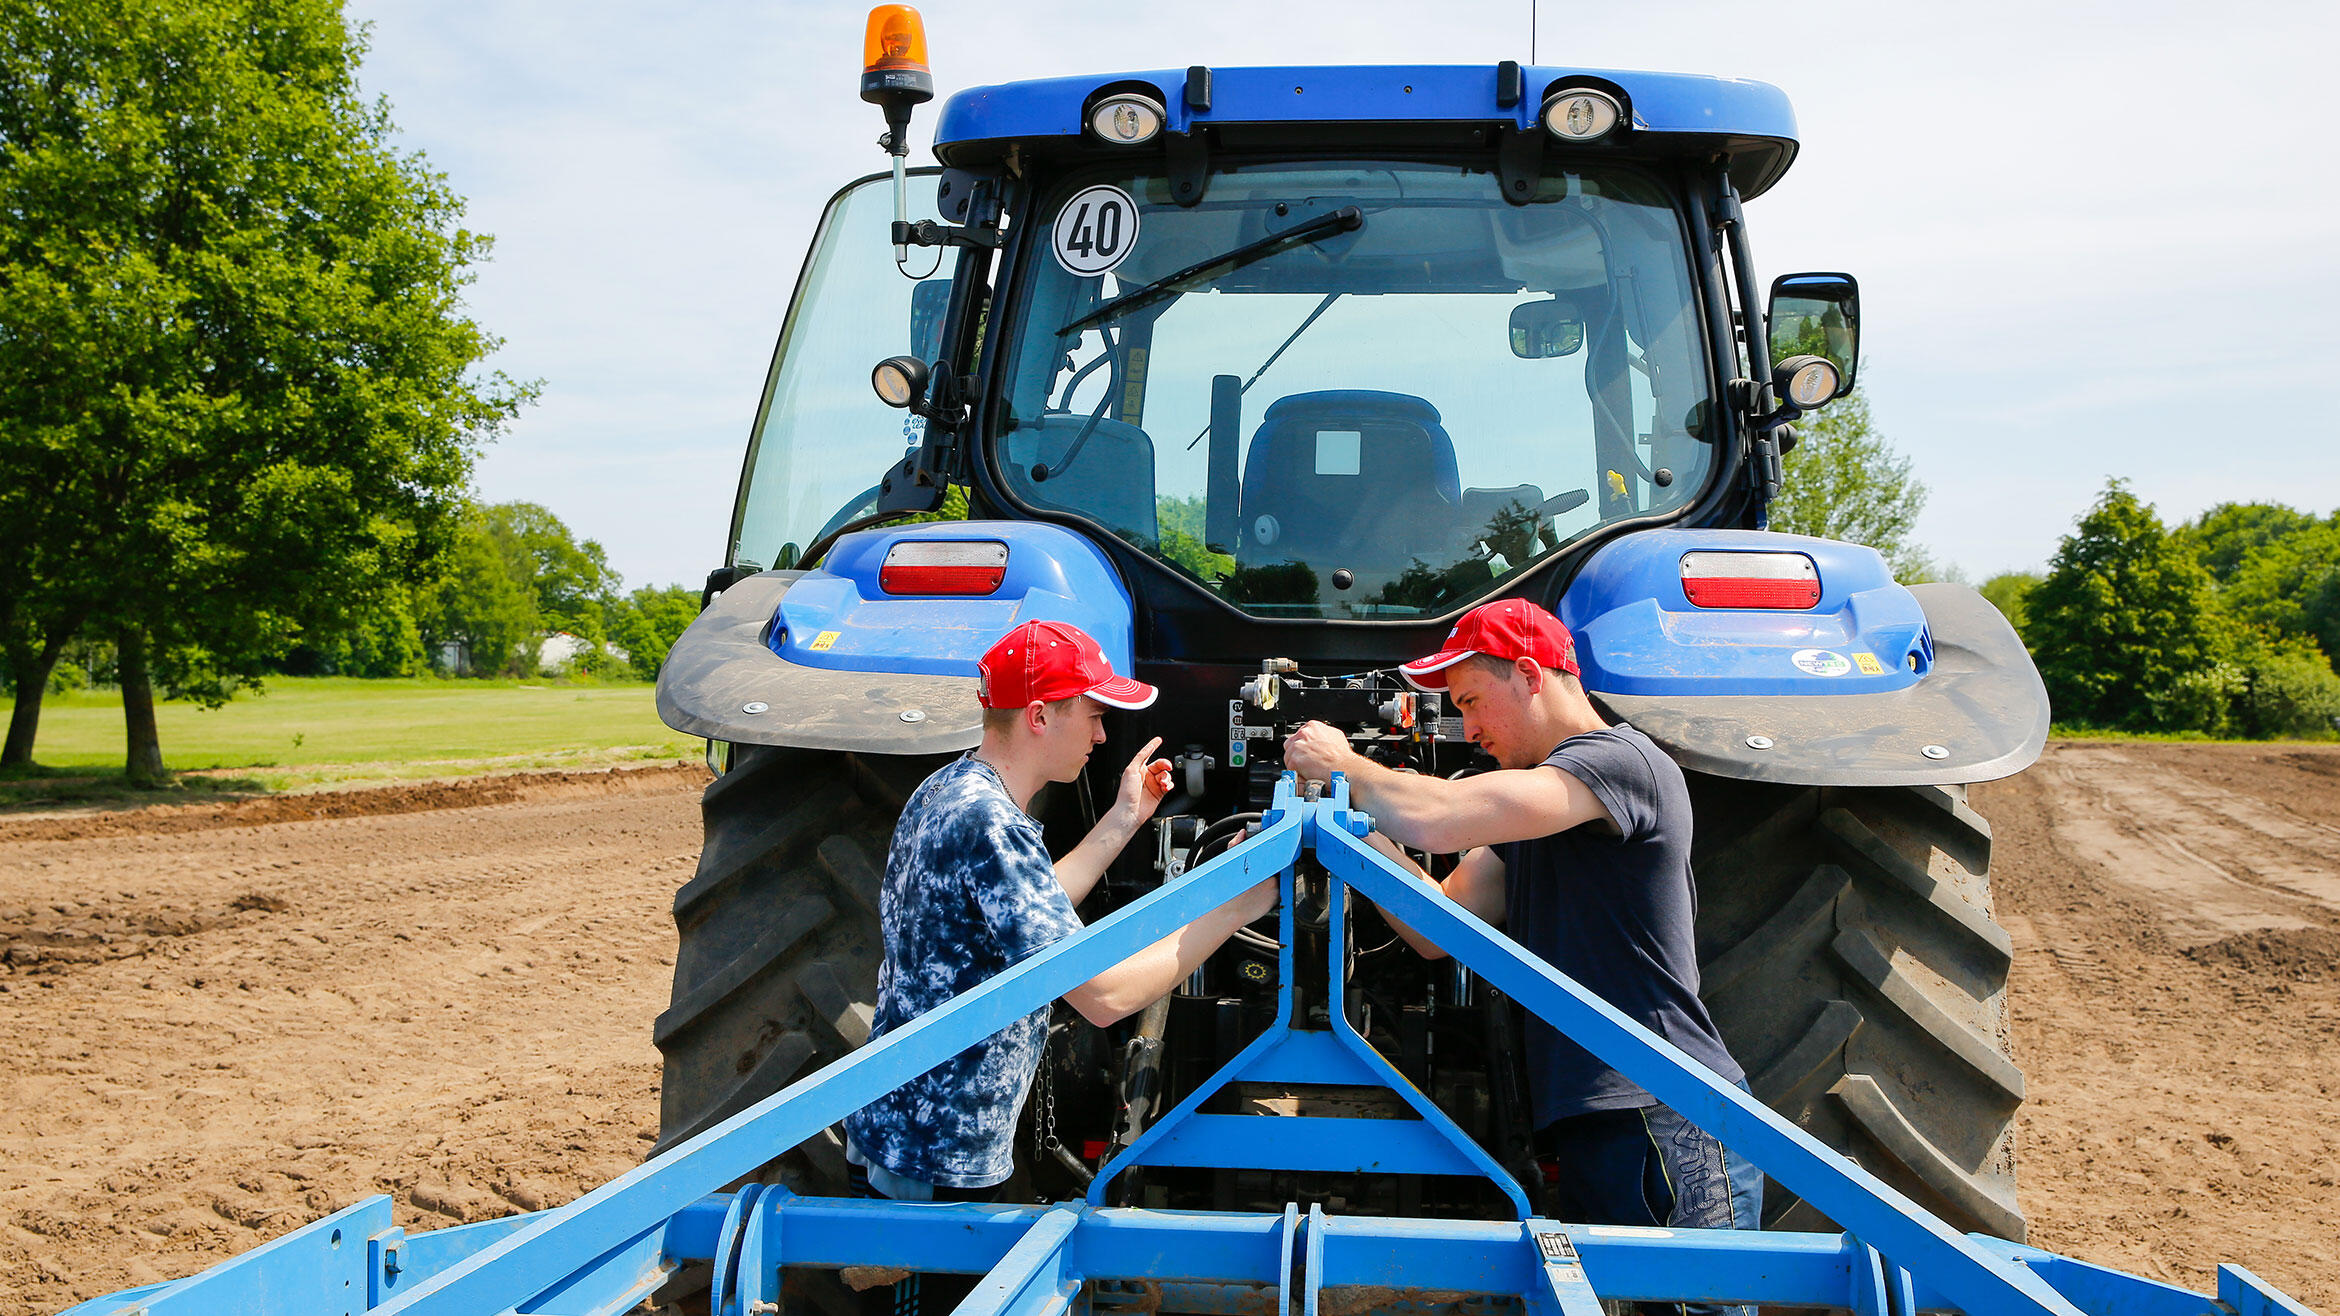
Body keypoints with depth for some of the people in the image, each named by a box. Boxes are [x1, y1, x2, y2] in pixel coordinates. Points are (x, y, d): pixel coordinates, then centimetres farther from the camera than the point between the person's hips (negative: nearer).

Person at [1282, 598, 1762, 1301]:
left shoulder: (1622, 759, -10)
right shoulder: (1527, 806, 22)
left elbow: (1436, 820, -22)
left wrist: (1344, 763, -4)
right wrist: (1360, 826, 8)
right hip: (1590, 1133, 9)